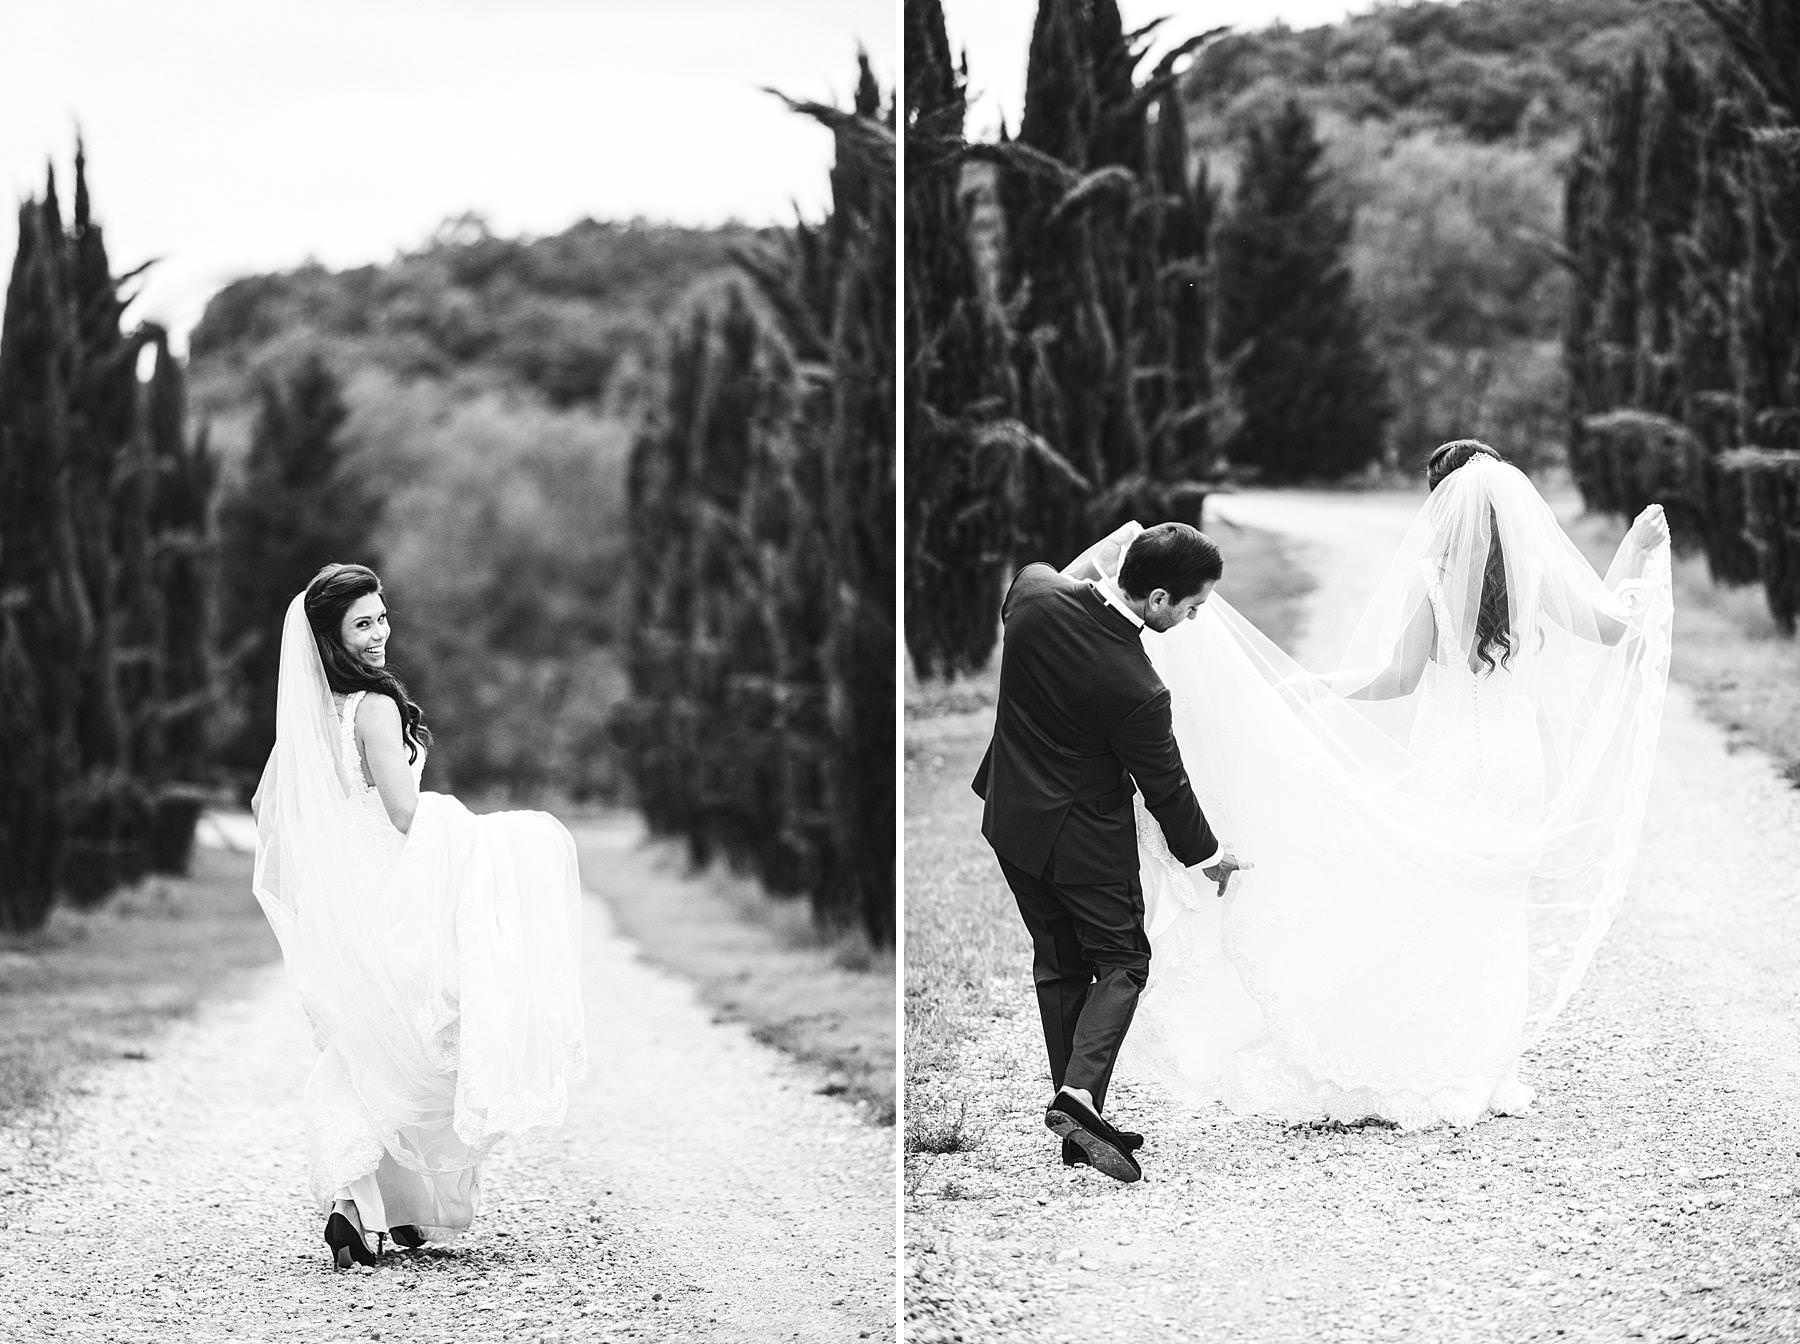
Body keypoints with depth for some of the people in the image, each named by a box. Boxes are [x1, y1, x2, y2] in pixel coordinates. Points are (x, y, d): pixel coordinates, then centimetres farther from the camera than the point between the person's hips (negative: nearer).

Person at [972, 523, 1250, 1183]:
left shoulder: (1036, 593, -15)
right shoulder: (1137, 690, -29)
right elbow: (1165, 786, -12)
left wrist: (1097, 556, 16)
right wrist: (1206, 851, 5)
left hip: (1011, 821, 7)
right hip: (1083, 838, -7)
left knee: (1058, 965, 15)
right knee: (1121, 962, 7)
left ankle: (1077, 1121, 19)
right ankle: (1080, 1092, -13)